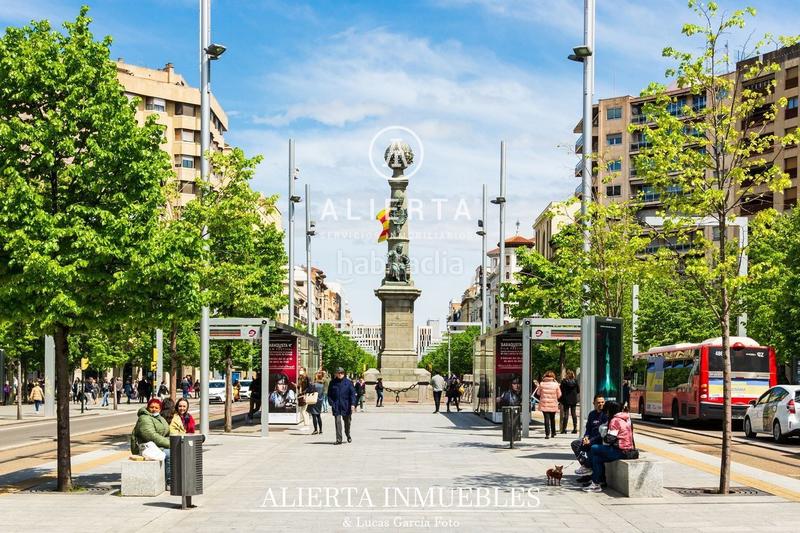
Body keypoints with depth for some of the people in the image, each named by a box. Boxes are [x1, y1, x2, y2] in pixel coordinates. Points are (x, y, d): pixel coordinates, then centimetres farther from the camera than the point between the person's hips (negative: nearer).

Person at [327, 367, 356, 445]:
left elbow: (353, 394, -1)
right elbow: (329, 394, 8)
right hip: (336, 406, 0)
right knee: (338, 422, -9)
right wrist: (332, 403, -4)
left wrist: (353, 404, -11)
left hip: (346, 406, 0)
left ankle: (348, 435, 37)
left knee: (347, 422, 13)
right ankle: (338, 439, -8)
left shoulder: (348, 382, 0)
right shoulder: (333, 382, 3)